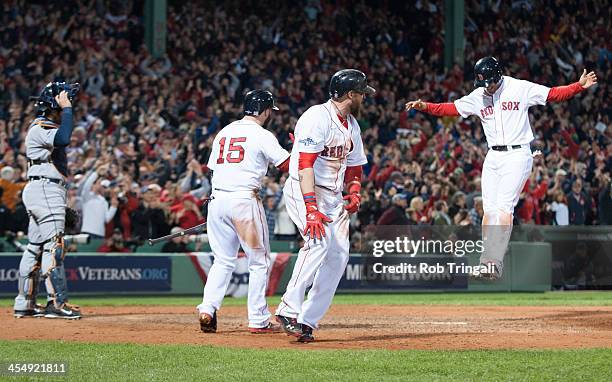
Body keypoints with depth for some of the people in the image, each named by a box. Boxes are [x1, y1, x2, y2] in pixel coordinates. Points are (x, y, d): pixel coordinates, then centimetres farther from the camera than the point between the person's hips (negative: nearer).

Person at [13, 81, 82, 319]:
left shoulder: (47, 127, 20)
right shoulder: (40, 128, -14)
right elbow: (63, 139, -30)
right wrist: (66, 108, -22)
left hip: (48, 190, 11)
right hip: (46, 190, -11)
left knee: (36, 247, 12)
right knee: (53, 244, -12)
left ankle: (24, 304, 16)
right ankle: (56, 303, -15)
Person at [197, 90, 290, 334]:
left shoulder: (224, 132, 15)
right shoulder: (262, 136, -4)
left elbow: (213, 167, 15)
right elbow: (288, 165, -7)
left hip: (217, 198, 6)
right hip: (244, 198, -6)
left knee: (223, 260, 14)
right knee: (259, 261, 4)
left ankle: (207, 309, -3)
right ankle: (258, 321, 3)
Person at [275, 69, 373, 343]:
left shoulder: (352, 125, 15)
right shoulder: (317, 118, -15)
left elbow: (354, 166, 25)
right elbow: (305, 164, -24)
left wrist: (354, 192, 3)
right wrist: (312, 208, -33)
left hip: (333, 197, 9)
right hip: (304, 191, -9)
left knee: (339, 254, -4)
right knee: (319, 241, -28)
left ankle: (307, 321, -4)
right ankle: (289, 310, -28)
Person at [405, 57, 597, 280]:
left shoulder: (520, 89, -4)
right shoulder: (477, 97, 9)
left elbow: (554, 94, -6)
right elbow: (451, 109, 11)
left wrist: (580, 86, -18)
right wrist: (425, 107, -2)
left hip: (517, 155, -5)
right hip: (493, 158, 5)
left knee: (504, 208, -15)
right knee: (489, 210, 0)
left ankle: (494, 263, -19)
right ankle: (487, 263, 1)